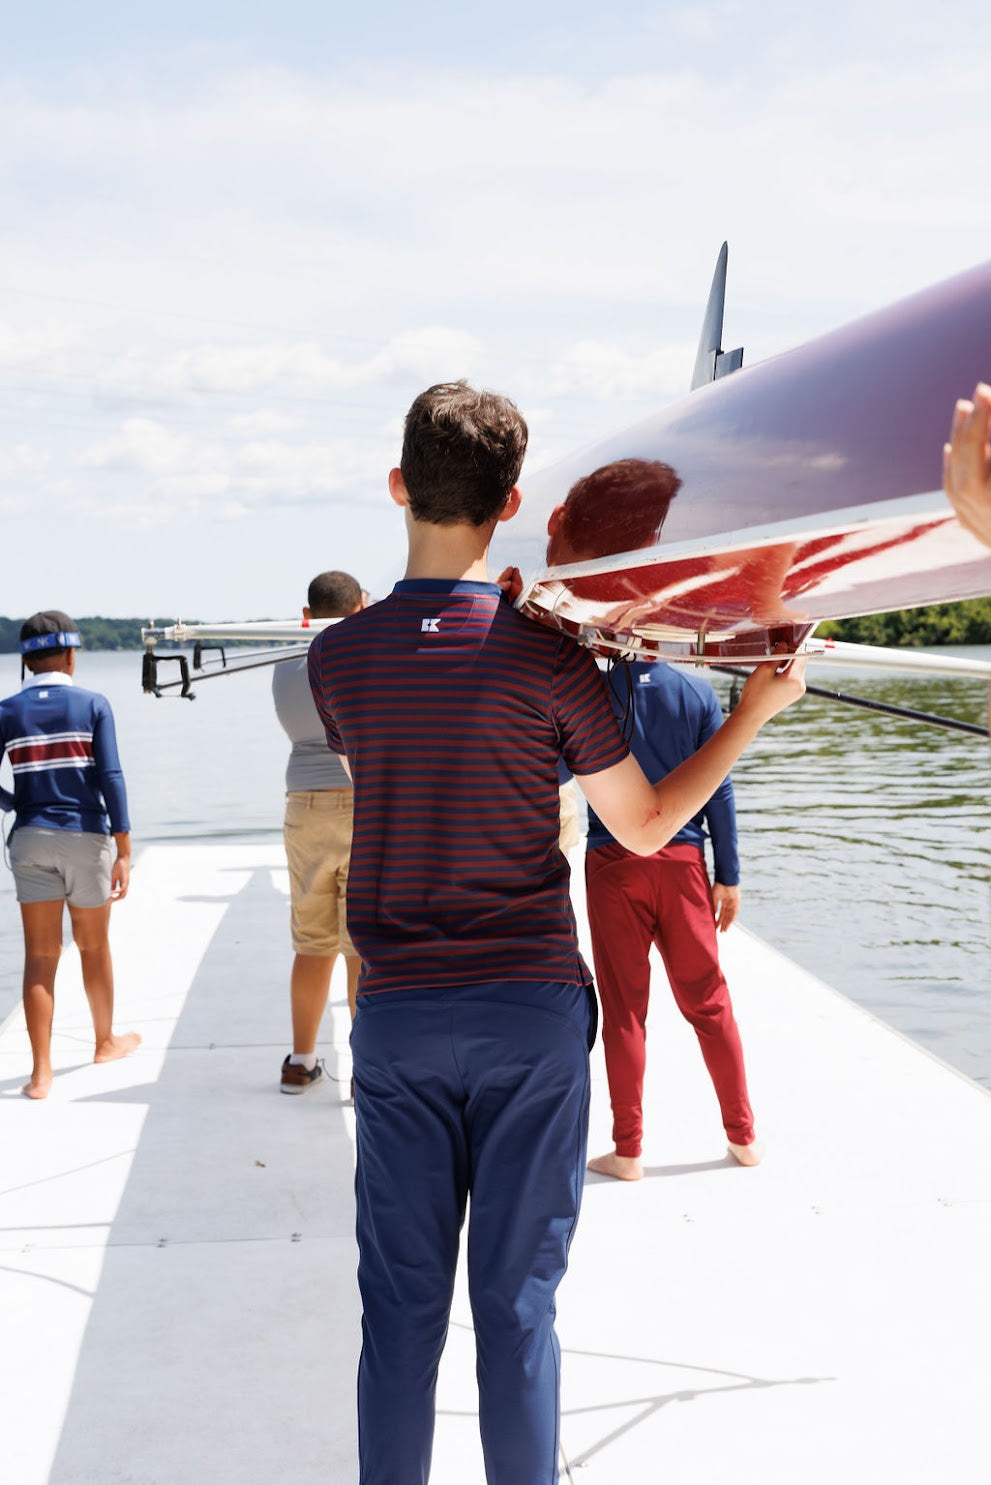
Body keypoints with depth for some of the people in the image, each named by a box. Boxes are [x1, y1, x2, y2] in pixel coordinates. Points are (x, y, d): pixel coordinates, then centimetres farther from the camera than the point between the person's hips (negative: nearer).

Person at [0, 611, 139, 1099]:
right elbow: (110, 778, -11)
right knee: (93, 946, 16)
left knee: (41, 955, 3)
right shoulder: (92, 705, -4)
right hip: (86, 837, -1)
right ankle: (105, 1041, 35)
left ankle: (41, 1071, -1)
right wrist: (124, 852, -9)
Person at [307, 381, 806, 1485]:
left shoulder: (336, 658, -1)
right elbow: (644, 827, -1)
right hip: (532, 1016, -2)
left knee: (400, 1302, 10)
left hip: (398, 1017, 2)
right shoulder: (545, 660, -10)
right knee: (516, 1300, 7)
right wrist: (754, 712, 10)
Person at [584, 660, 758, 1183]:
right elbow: (718, 788, 1)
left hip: (613, 864, -2)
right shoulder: (697, 692, 2)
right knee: (708, 1003, 10)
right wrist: (728, 876, 5)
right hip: (682, 863, 2)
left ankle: (627, 1150, 8)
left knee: (624, 1009, 4)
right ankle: (743, 1136, 18)